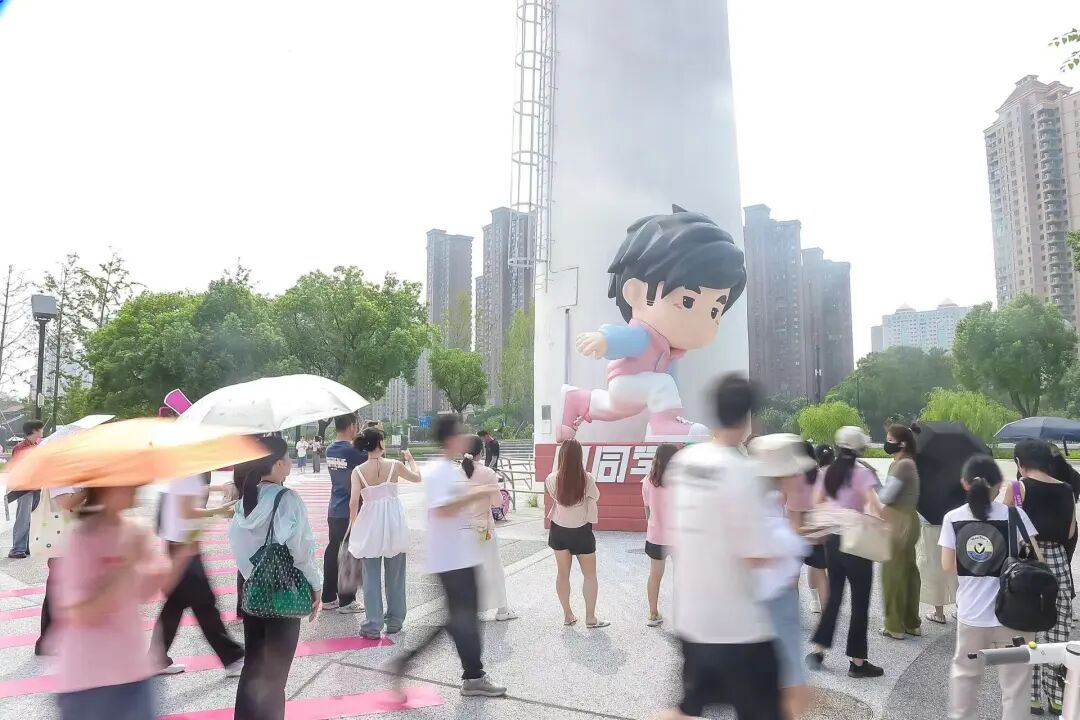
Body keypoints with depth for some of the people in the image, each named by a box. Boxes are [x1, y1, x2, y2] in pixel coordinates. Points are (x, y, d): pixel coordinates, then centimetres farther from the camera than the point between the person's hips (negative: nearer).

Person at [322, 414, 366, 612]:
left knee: (332, 551, 14)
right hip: (351, 512, -7)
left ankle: (328, 597, 23)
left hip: (334, 511, 7)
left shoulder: (330, 449, 4)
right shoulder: (352, 451, -18)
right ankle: (346, 602, 9)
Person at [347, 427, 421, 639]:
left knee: (371, 576, 9)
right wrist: (409, 459, 25)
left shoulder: (358, 471, -6)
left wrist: (353, 525, 3)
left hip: (370, 523, 0)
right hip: (393, 522, 0)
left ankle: (373, 626, 12)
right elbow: (417, 477, 9)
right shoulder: (395, 465, -7)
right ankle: (394, 621, 25)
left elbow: (354, 501, -11)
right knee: (395, 575, 14)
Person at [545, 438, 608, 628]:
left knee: (563, 574, 14)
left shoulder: (552, 479, -13)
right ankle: (590, 618, 15)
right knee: (590, 574, 12)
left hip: (559, 530, 2)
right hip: (581, 531, -2)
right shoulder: (587, 479, -19)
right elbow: (595, 497, -4)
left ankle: (568, 615, 23)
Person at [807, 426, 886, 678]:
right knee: (860, 601, 6)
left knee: (834, 596, 16)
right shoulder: (862, 472, -12)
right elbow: (874, 506, -23)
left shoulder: (827, 472, 5)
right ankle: (858, 662, 14)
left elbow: (816, 504, 8)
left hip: (832, 539, 5)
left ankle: (818, 650, 16)